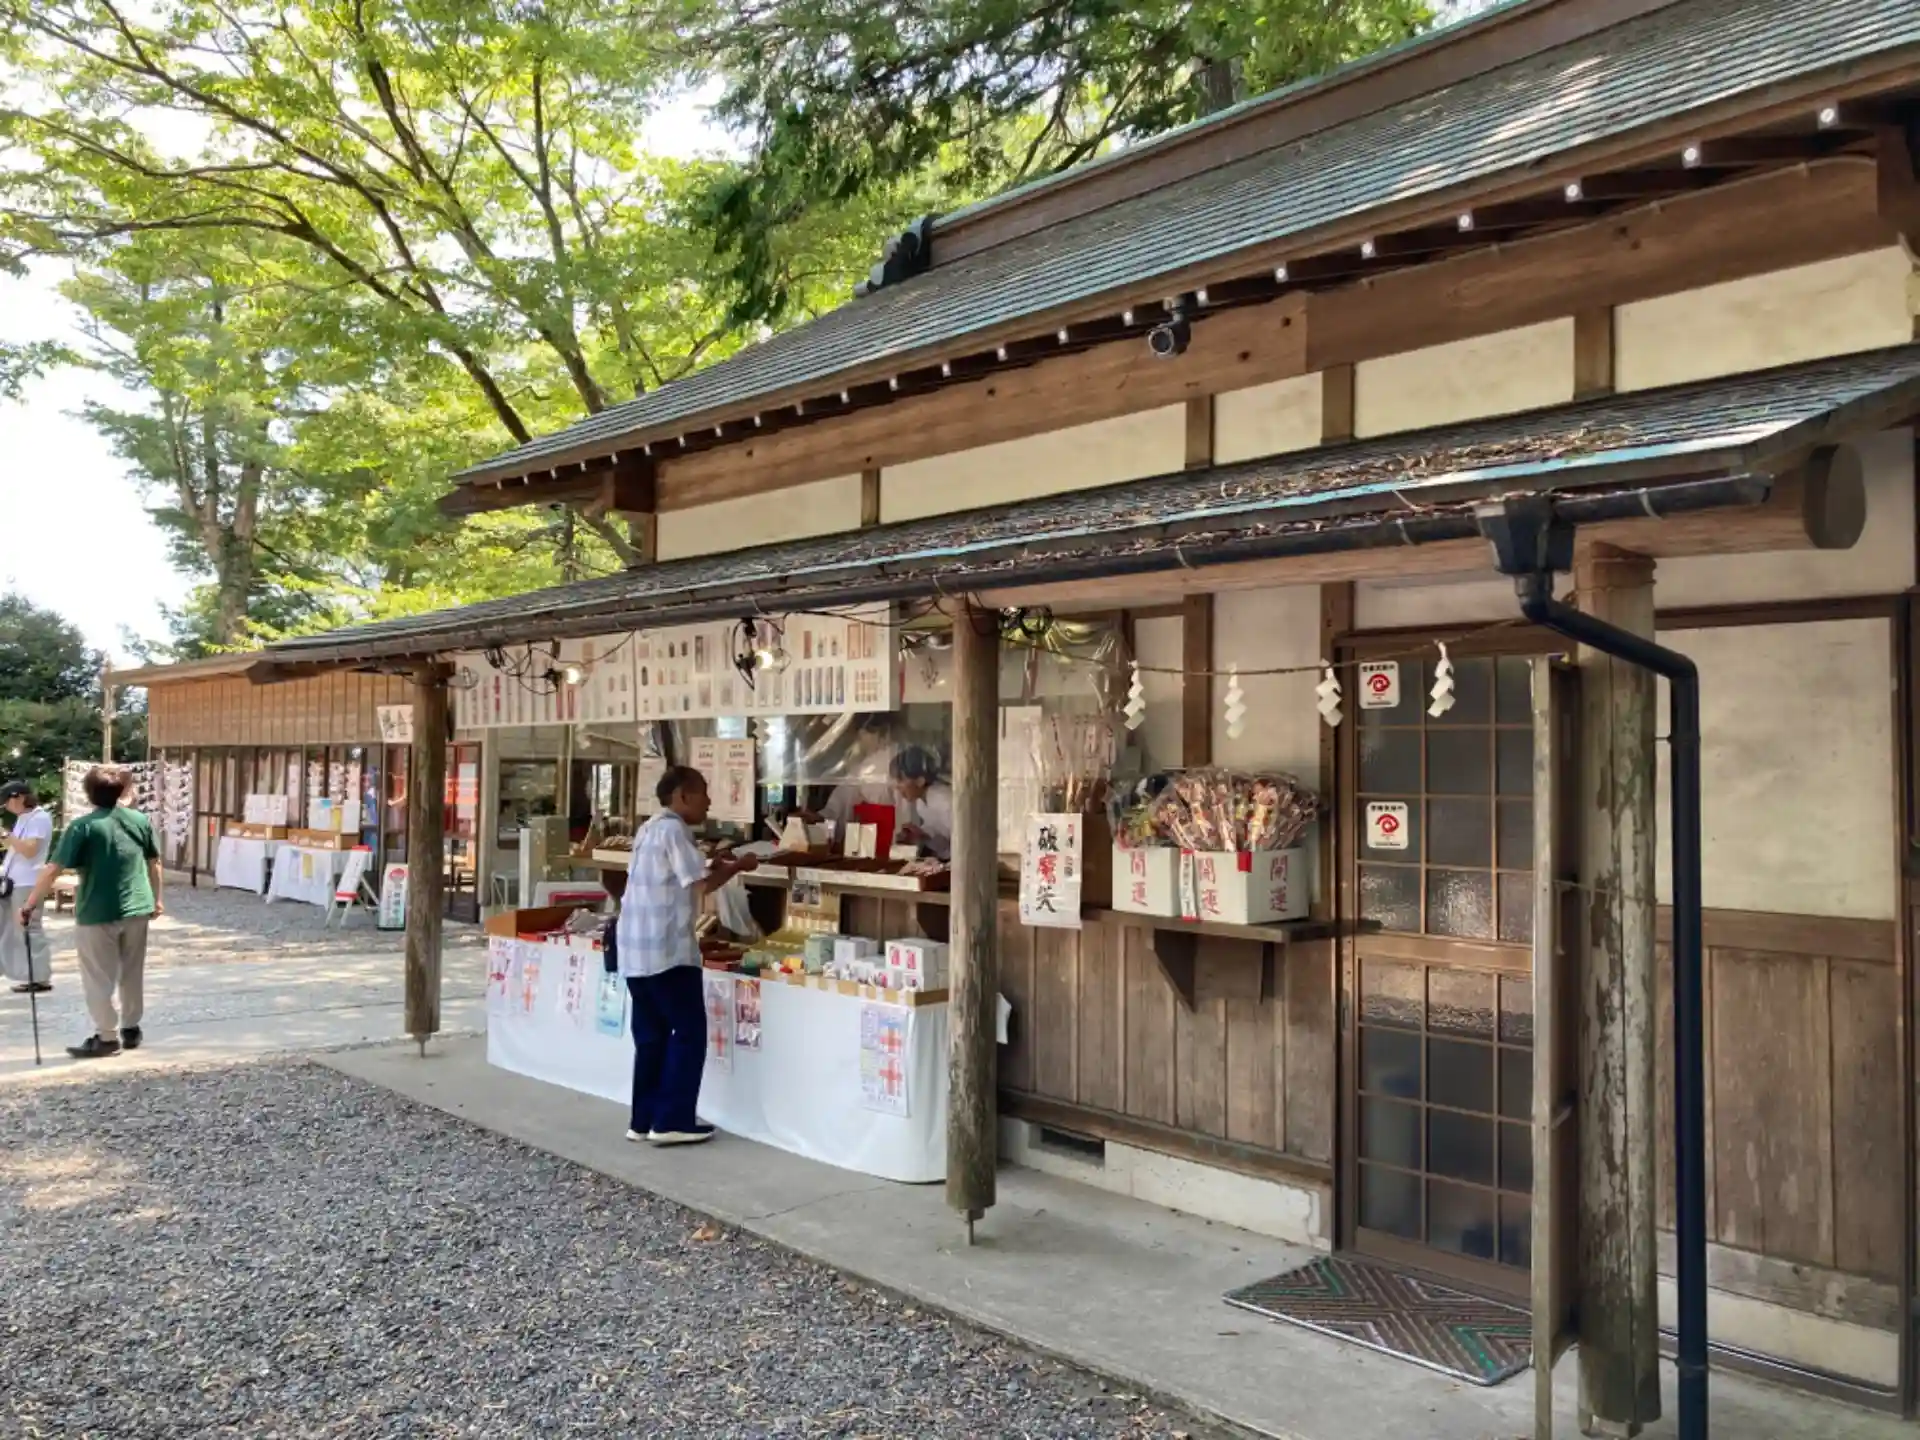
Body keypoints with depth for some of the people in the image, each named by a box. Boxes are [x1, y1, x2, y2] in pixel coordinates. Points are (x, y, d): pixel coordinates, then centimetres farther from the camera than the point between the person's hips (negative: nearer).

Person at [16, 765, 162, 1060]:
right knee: (132, 973, 17)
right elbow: (154, 864, 10)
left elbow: (53, 870, -13)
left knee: (99, 978, 7)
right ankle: (131, 1030, 25)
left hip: (97, 913, -5)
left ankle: (107, 1037, 11)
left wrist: (29, 904, -6)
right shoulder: (141, 820, 3)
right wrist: (156, 899, 22)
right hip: (137, 909, 5)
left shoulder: (83, 826, -10)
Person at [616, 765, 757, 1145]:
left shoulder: (649, 829, 18)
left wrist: (714, 867, 15)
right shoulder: (673, 830, -13)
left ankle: (644, 1120, 17)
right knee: (689, 1033, 0)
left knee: (651, 1037, 13)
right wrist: (737, 867, -2)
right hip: (667, 951, -9)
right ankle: (672, 1122, 1)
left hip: (637, 949, 9)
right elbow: (701, 884, -16)